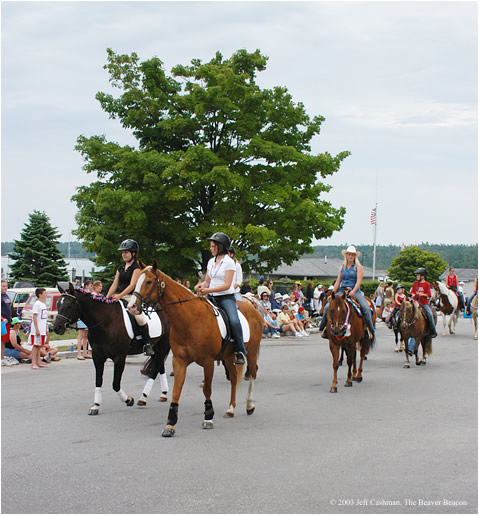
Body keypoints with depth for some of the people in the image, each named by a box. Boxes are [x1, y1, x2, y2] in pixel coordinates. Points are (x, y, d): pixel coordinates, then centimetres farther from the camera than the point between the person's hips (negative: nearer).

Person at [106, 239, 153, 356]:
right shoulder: (120, 268, 18)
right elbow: (114, 285, 16)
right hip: (119, 298, 7)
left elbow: (132, 285, -13)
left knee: (139, 316, -29)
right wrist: (106, 298, 4)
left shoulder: (137, 267, -3)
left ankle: (147, 344, -20)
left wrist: (119, 295, -24)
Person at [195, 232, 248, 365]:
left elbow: (227, 285, -14)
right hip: (212, 298, 7)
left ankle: (240, 352, -20)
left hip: (226, 298, -7)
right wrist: (202, 285, -5)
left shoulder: (229, 262, -6)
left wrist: (208, 290, -22)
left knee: (234, 321, -28)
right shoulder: (211, 262, 14)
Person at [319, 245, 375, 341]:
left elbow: (359, 281, -7)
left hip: (355, 291, -3)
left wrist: (353, 291, -22)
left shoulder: (358, 267, 3)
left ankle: (370, 330, -19)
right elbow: (338, 282, 16)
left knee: (366, 308, -27)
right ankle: (324, 328, -3)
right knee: (327, 307, -15)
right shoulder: (342, 267, 15)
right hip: (342, 291, 3)